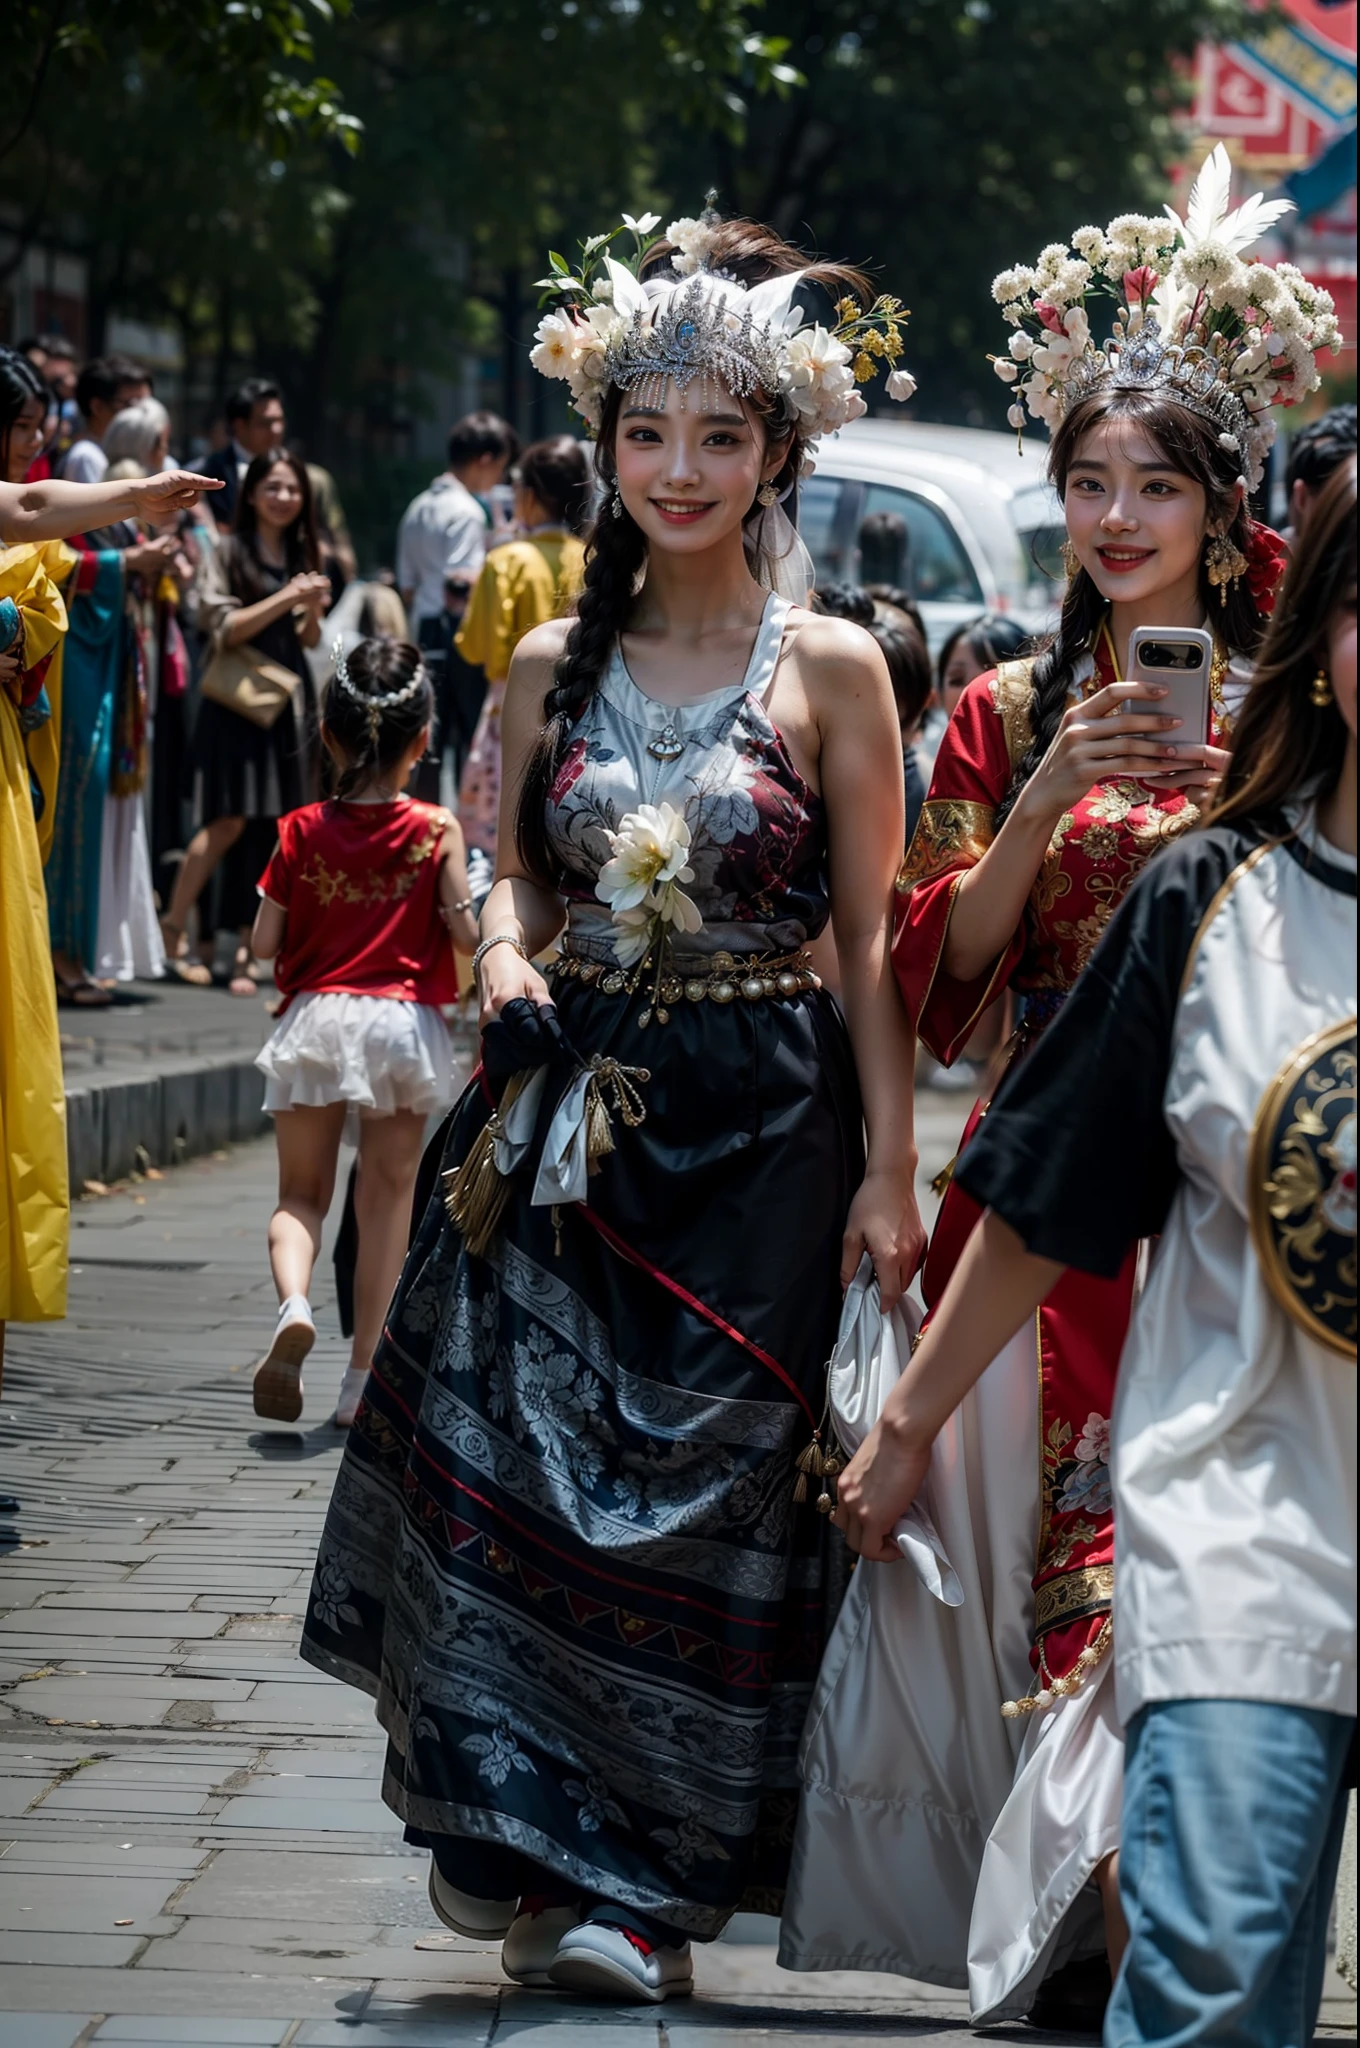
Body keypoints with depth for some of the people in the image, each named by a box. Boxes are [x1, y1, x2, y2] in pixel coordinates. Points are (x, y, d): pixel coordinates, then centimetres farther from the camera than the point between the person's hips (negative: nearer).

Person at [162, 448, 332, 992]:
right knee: (228, 819, -14)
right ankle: (173, 929, -3)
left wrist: (313, 609, -3)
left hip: (290, 696, 5)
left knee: (275, 826, -1)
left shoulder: (301, 554, 14)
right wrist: (286, 597, -15)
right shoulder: (229, 553, -2)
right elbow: (224, 627, -10)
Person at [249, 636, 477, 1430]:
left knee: (302, 1193, 11)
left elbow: (265, 943, 1)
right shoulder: (436, 830, -5)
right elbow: (466, 934, -8)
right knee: (388, 1197, 9)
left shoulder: (301, 832, -1)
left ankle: (294, 1304, -21)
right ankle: (362, 1378, 10)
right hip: (406, 1020, -1)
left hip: (316, 1016, 1)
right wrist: (476, 895, 12)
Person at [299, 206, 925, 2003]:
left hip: (759, 1130, -3)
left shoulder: (831, 668, -2)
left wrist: (887, 1169, -7)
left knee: (699, 1501, 1)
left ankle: (648, 1876, 13)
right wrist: (505, 964, -8)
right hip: (569, 1117, 3)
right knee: (515, 1478, -3)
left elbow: (872, 945, -2)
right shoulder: (555, 664, 7)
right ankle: (550, 1848, 12)